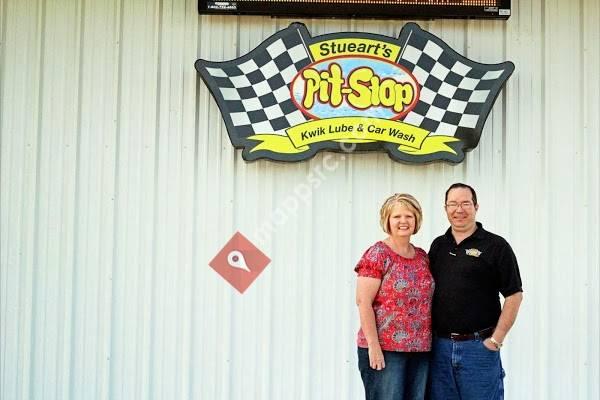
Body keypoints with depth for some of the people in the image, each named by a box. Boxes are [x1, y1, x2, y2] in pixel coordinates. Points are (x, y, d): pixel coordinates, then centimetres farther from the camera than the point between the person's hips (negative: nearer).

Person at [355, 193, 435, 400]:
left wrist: (429, 342, 11)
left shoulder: (423, 257, 13)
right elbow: (363, 302, -12)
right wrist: (373, 345, -16)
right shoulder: (377, 255, -7)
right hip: (384, 350, -6)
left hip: (420, 350, 6)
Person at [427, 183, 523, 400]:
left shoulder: (496, 246, -3)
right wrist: (429, 334, 7)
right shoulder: (438, 245, 12)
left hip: (479, 346, -4)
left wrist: (496, 340, -9)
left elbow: (514, 295, -5)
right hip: (439, 345, 5)